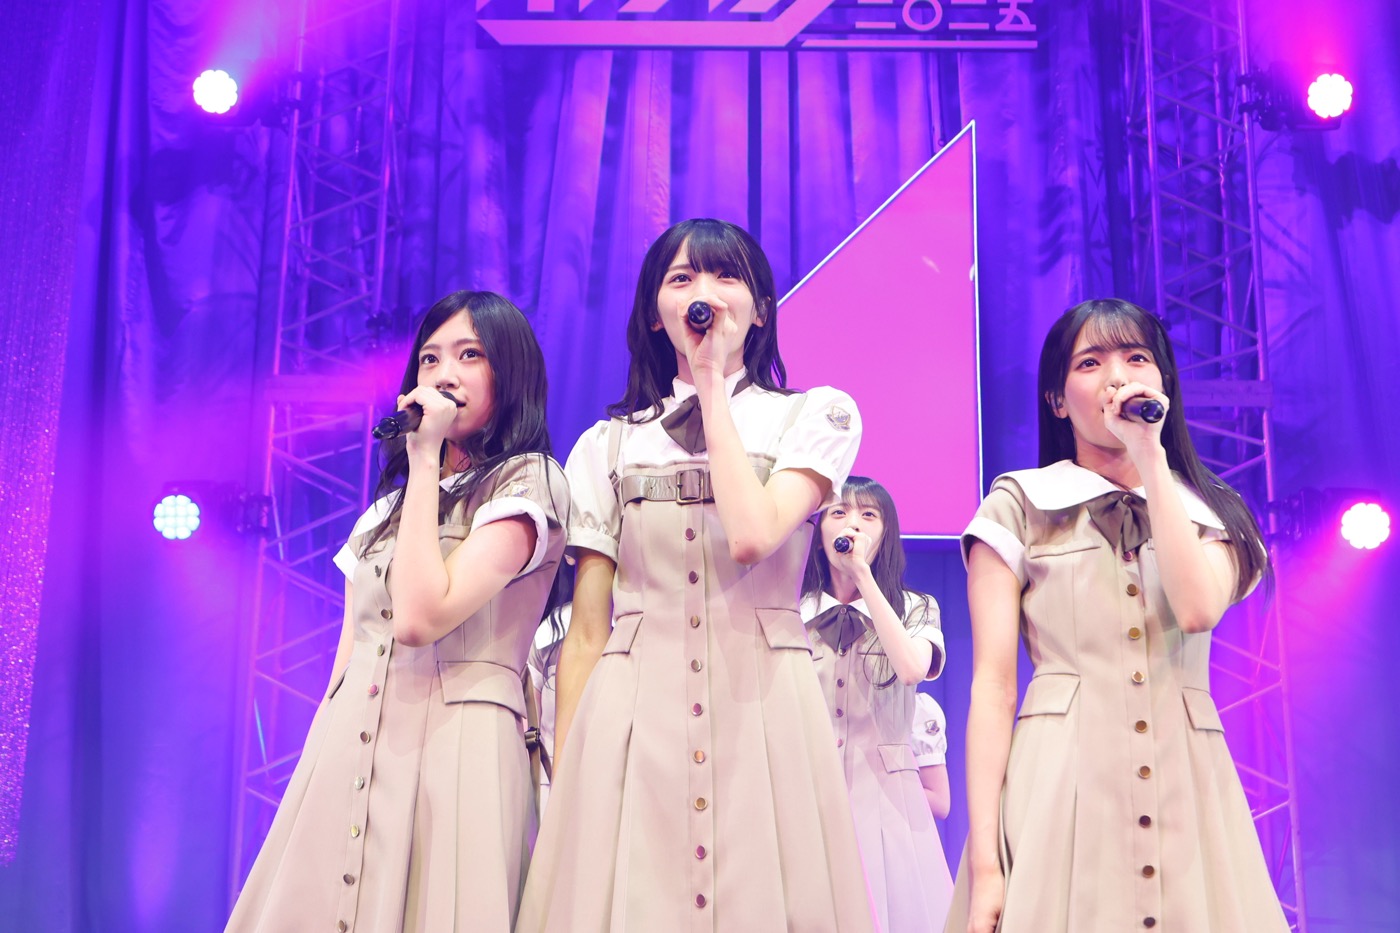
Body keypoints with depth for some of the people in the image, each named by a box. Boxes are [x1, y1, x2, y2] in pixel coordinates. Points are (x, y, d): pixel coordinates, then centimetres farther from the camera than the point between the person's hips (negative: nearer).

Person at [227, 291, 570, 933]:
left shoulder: (526, 483, -4)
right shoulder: (391, 501, 19)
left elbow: (422, 616, -18)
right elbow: (351, 649, 17)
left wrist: (425, 460, -11)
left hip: (451, 756, -6)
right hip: (345, 756, 7)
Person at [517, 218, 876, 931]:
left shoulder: (818, 414, 6)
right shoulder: (609, 445, 11)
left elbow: (752, 536, -14)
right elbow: (585, 631, 9)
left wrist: (712, 384, -5)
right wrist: (565, 784, 3)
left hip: (762, 709, -1)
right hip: (631, 718, 2)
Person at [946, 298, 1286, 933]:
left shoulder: (1208, 511, 13)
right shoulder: (1018, 507, 3)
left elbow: (1198, 608, -11)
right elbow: (993, 685, -3)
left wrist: (1151, 456, -7)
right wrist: (985, 861, -11)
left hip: (1187, 786, 3)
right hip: (1060, 784, -2)